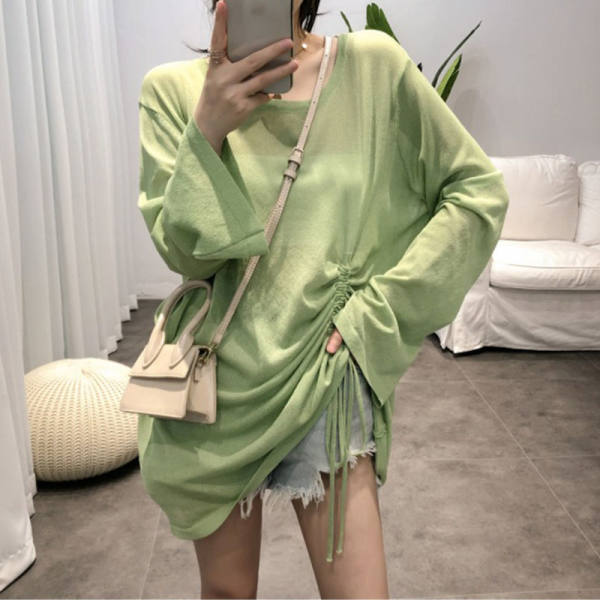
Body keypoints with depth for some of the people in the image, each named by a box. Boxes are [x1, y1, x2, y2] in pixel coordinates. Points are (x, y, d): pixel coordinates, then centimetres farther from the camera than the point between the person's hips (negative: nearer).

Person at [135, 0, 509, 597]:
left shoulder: (371, 64, -3)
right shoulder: (173, 89, -1)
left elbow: (478, 190, 0)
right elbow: (184, 251, -7)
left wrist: (375, 308, -6)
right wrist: (208, 129, -22)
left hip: (323, 370, -1)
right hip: (216, 374, 1)